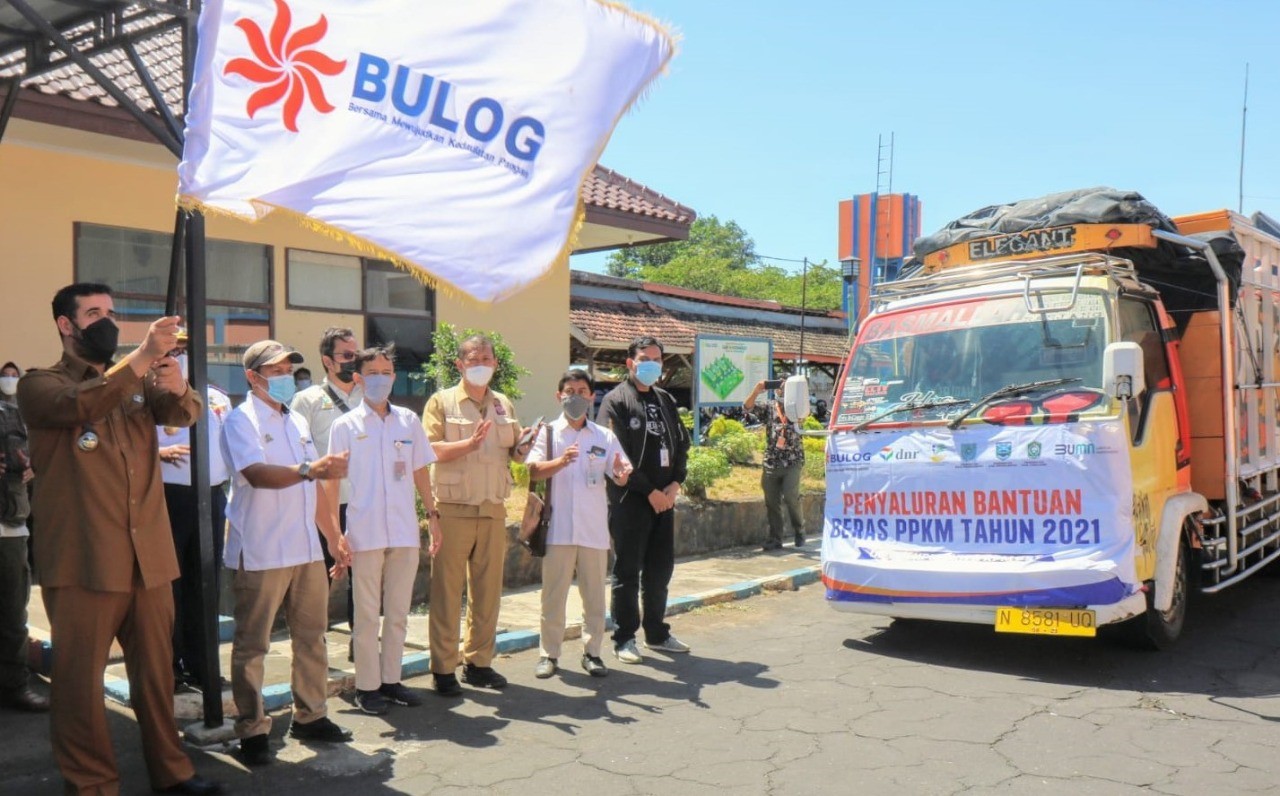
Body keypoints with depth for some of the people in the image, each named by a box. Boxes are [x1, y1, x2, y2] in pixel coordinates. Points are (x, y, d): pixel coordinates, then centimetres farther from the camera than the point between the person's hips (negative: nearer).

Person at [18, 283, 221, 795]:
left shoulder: (140, 383, 15)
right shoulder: (39, 385, 1)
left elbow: (183, 413, -4)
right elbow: (79, 406, -21)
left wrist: (176, 387, -26)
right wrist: (141, 359, -30)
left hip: (149, 555, 4)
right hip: (83, 559, -4)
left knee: (156, 670, 12)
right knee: (81, 678, 2)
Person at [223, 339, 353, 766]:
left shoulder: (298, 422, 17)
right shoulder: (241, 420, -6)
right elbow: (256, 474, -24)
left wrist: (332, 535, 20)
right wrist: (308, 469, -39)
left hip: (307, 549, 7)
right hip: (261, 552, -7)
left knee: (311, 636, 11)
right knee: (252, 644, 1)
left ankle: (310, 716, 23)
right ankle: (252, 730, 9)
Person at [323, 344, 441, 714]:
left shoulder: (409, 421, 8)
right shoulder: (345, 425, -1)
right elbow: (331, 480, -2)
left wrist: (433, 514, 9)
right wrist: (334, 531, -8)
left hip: (405, 531, 3)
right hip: (365, 532, -3)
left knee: (398, 612, 11)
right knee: (367, 614, 4)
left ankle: (391, 679, 23)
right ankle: (367, 686, 14)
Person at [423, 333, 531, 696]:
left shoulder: (504, 405, 16)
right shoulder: (442, 401, 1)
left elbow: (515, 453, 20)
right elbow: (428, 450, -11)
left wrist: (523, 448, -2)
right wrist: (470, 443, -21)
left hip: (493, 509, 5)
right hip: (453, 509, -5)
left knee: (488, 589, 8)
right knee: (447, 590, -2)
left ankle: (478, 662, 19)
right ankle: (443, 668, 6)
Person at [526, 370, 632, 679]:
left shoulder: (604, 436, 9)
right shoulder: (548, 433, 4)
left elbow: (620, 478, 3)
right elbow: (534, 471, -9)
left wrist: (621, 473, -22)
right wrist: (560, 462, -28)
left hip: (594, 529, 2)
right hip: (558, 528, -2)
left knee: (594, 593, 8)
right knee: (553, 593, 4)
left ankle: (592, 652, 19)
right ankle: (549, 654, 14)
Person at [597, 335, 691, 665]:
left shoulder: (666, 400, 16)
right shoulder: (616, 401, -5)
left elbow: (681, 444, 16)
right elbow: (617, 455, -13)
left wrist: (674, 484, 0)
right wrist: (649, 491, -13)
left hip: (664, 498, 7)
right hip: (630, 500, -6)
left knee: (661, 569, 13)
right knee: (628, 571, 1)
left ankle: (657, 633, 27)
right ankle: (624, 638, 11)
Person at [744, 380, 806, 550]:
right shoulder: (768, 406, 5)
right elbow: (748, 406, -7)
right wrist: (756, 391, -24)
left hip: (793, 461, -2)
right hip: (771, 463, 2)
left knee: (790, 496, -15)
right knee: (771, 502, 4)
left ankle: (799, 530, 8)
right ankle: (775, 539, 15)